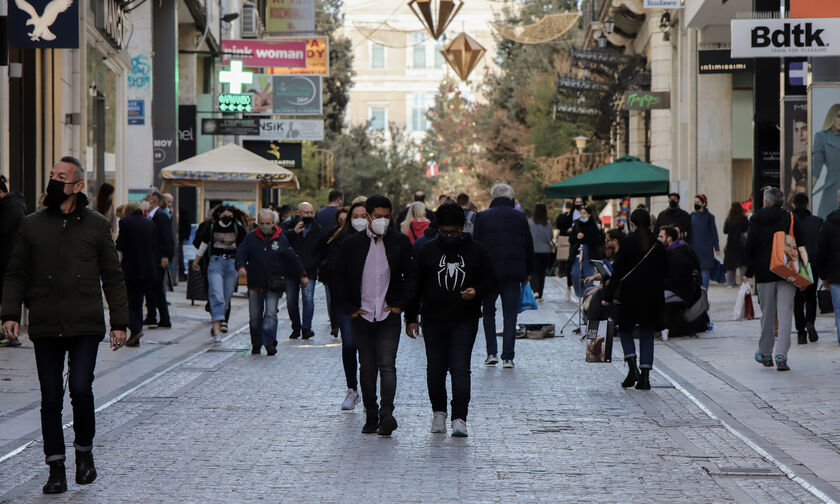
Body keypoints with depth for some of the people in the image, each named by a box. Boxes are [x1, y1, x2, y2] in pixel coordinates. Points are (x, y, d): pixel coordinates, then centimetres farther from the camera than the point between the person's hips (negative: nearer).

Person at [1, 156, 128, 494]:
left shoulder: (97, 226, 6)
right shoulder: (32, 226, 9)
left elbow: (112, 278, 8)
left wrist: (119, 322, 3)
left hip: (85, 326, -2)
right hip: (45, 327, 2)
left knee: (80, 389, -13)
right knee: (51, 399, 2)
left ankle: (84, 451, 12)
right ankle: (56, 469, 10)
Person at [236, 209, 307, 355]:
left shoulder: (281, 239, 3)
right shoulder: (251, 238, 5)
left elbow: (293, 258, 11)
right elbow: (240, 253, -1)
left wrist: (302, 275, 15)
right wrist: (241, 266, -22)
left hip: (274, 286, -2)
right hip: (255, 284, 2)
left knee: (271, 314, -13)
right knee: (254, 317, 6)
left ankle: (269, 343, -20)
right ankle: (256, 345, 18)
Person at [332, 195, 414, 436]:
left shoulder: (401, 242, 4)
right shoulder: (352, 243, 4)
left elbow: (412, 276, 9)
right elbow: (338, 278, 9)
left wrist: (400, 304, 0)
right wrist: (349, 308, 2)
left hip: (389, 316, -1)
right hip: (362, 316, 1)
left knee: (387, 365, -12)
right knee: (367, 368, 7)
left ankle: (386, 413, -20)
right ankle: (371, 416, 15)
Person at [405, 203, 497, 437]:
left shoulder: (476, 251, 2)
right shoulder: (428, 251, 5)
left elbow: (491, 280, 9)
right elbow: (415, 286, 9)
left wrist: (477, 291, -13)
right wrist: (411, 318, 6)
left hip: (465, 321, -2)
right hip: (433, 321, 2)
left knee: (460, 369, -9)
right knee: (435, 369, 7)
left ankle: (459, 418, -9)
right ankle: (438, 412, 26)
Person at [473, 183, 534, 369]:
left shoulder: (483, 216, -1)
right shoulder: (520, 217, 5)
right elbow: (529, 247, 10)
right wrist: (528, 272, 20)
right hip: (514, 272, 1)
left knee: (489, 312, 14)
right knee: (510, 315, 3)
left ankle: (491, 353, 5)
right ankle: (508, 357, -1)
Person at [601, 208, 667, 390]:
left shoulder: (628, 242, -8)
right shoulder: (657, 245, 4)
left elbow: (618, 271, -9)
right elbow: (664, 271, 10)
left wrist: (608, 296, -6)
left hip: (631, 295, -3)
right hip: (653, 297, 3)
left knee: (625, 329, 11)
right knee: (647, 334, 8)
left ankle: (632, 368, -7)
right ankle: (645, 377, 2)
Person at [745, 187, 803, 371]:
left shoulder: (756, 221, 0)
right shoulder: (791, 218, -2)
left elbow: (750, 248, 1)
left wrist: (748, 272, 9)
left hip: (764, 273, 1)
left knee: (767, 314, 12)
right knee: (785, 315, -2)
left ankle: (765, 354, 21)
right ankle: (781, 356, -12)